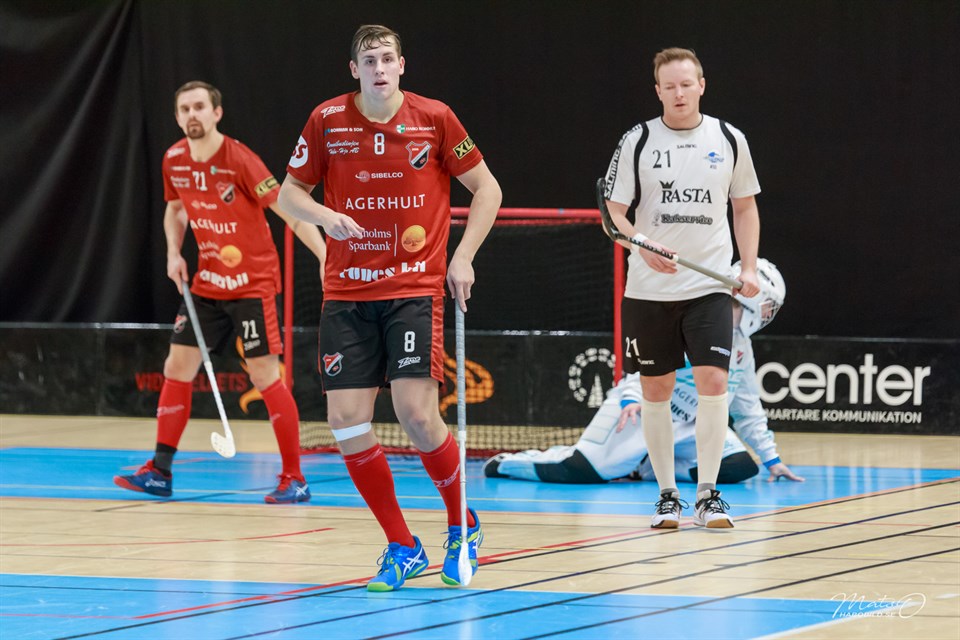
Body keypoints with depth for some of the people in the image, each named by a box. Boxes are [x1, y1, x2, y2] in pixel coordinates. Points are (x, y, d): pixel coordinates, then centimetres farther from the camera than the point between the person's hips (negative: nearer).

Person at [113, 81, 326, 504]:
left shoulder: (239, 160, -19)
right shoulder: (174, 161, 1)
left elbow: (289, 211, -20)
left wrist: (326, 257, -28)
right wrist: (174, 253, 3)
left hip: (252, 284, -6)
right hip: (206, 283, 6)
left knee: (265, 376, -8)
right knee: (177, 367, 5)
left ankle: (294, 478, 0)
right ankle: (159, 472, 12)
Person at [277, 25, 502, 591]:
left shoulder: (434, 118, -3)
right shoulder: (327, 121, 1)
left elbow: (487, 188, 7)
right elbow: (290, 191, 11)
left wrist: (463, 257, -3)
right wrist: (324, 215, -10)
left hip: (415, 287, -3)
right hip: (347, 294, 3)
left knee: (417, 414, -15)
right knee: (347, 421, -5)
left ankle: (463, 526, 12)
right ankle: (402, 549, 10)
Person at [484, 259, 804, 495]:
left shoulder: (742, 347, 14)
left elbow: (747, 408, 21)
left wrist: (771, 458, 17)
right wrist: (631, 398, -36)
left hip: (688, 425, 8)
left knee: (739, 467, -16)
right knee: (579, 472, -23)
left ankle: (646, 467, -5)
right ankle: (507, 463, 6)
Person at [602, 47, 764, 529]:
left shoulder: (729, 140, 4)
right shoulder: (637, 142, -1)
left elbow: (745, 206, 15)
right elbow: (616, 212, 0)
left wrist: (749, 267, 4)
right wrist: (644, 247, -19)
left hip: (709, 286, 0)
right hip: (649, 290, 0)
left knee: (712, 382, -12)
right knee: (655, 390, 4)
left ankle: (707, 494, -6)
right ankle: (666, 494, 15)